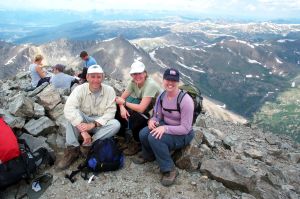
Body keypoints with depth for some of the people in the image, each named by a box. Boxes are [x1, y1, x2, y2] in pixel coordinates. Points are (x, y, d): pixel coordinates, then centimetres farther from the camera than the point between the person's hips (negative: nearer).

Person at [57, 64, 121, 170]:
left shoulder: (109, 90, -9)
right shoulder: (80, 89, -13)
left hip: (101, 124, 1)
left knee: (116, 124, -28)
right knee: (74, 112, -29)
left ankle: (87, 145, -22)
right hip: (82, 122, 0)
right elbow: (68, 109, -29)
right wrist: (82, 130, -39)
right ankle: (72, 149, -23)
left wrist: (93, 124, -31)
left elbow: (110, 112, -16)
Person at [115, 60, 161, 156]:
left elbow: (141, 108, -32)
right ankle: (121, 135, 14)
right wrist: (122, 108, -26)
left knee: (132, 116, -31)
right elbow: (122, 97, -4)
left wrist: (124, 102, -20)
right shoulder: (133, 82, -7)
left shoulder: (150, 84, -29)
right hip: (143, 109, 7)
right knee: (118, 111, -8)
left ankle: (138, 144, -7)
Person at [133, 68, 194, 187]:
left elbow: (185, 128, -24)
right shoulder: (162, 96, -5)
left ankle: (170, 170, -10)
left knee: (154, 138, -30)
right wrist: (152, 120, -18)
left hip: (183, 134, -6)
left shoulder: (185, 100, -25)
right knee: (143, 134, -19)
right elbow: (158, 116, 6)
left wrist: (165, 128, -34)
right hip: (165, 126, 6)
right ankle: (148, 155, 14)